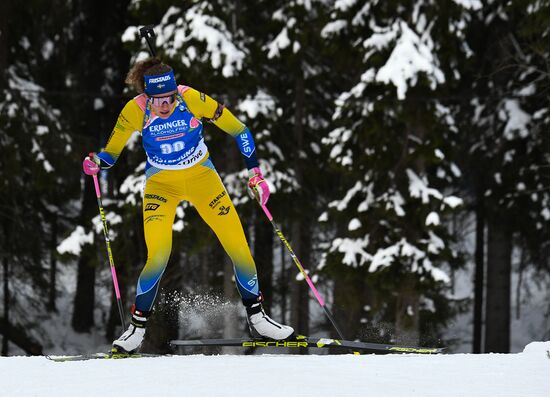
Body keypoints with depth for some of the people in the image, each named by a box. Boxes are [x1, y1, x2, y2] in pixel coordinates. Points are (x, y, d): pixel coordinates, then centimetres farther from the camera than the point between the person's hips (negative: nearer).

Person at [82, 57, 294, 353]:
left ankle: (256, 319, 13)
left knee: (238, 245, -5)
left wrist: (255, 172, -14)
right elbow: (111, 153, -8)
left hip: (201, 176, 1)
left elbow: (238, 130, -12)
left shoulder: (192, 99, -24)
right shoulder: (135, 111, -22)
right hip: (161, 183, -1)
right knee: (158, 256, -19)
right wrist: (96, 162, -31)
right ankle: (137, 327, -2)